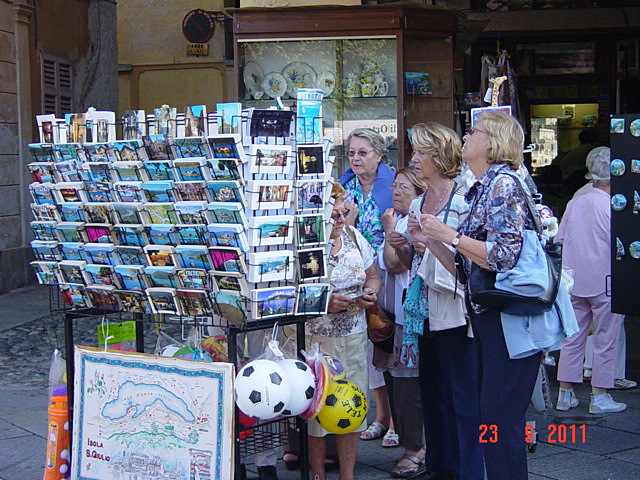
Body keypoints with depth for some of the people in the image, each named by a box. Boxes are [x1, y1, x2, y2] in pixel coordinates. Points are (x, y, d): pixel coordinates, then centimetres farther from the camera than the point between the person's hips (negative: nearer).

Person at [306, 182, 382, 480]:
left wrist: (370, 294, -2)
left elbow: (373, 276, 19)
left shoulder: (354, 237, 7)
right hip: (317, 340, -5)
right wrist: (324, 304, -23)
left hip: (354, 337, 5)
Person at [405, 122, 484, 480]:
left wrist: (436, 242, -20)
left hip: (454, 308, -8)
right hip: (425, 310, 8)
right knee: (432, 392, 14)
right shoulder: (418, 204, 14)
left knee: (463, 395, -3)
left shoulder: (465, 198, -9)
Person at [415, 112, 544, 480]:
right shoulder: (479, 191, 18)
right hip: (486, 316, 10)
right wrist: (430, 239, 8)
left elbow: (504, 256, -20)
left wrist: (451, 235, -12)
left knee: (501, 420, -6)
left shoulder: (503, 183, -10)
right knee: (488, 417, 13)